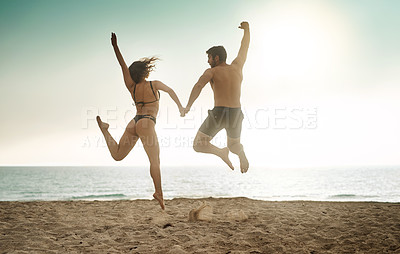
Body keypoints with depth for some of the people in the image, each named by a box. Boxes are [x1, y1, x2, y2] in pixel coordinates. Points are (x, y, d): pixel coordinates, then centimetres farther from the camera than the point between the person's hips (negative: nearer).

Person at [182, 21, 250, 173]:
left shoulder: (212, 71, -1)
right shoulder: (237, 66, 11)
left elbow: (198, 86, -19)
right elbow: (245, 47, 27)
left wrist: (188, 106, -15)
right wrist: (247, 29, 43)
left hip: (218, 114, -5)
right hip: (236, 115, 5)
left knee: (198, 146, 5)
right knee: (234, 145, 34)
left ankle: (221, 152, -13)